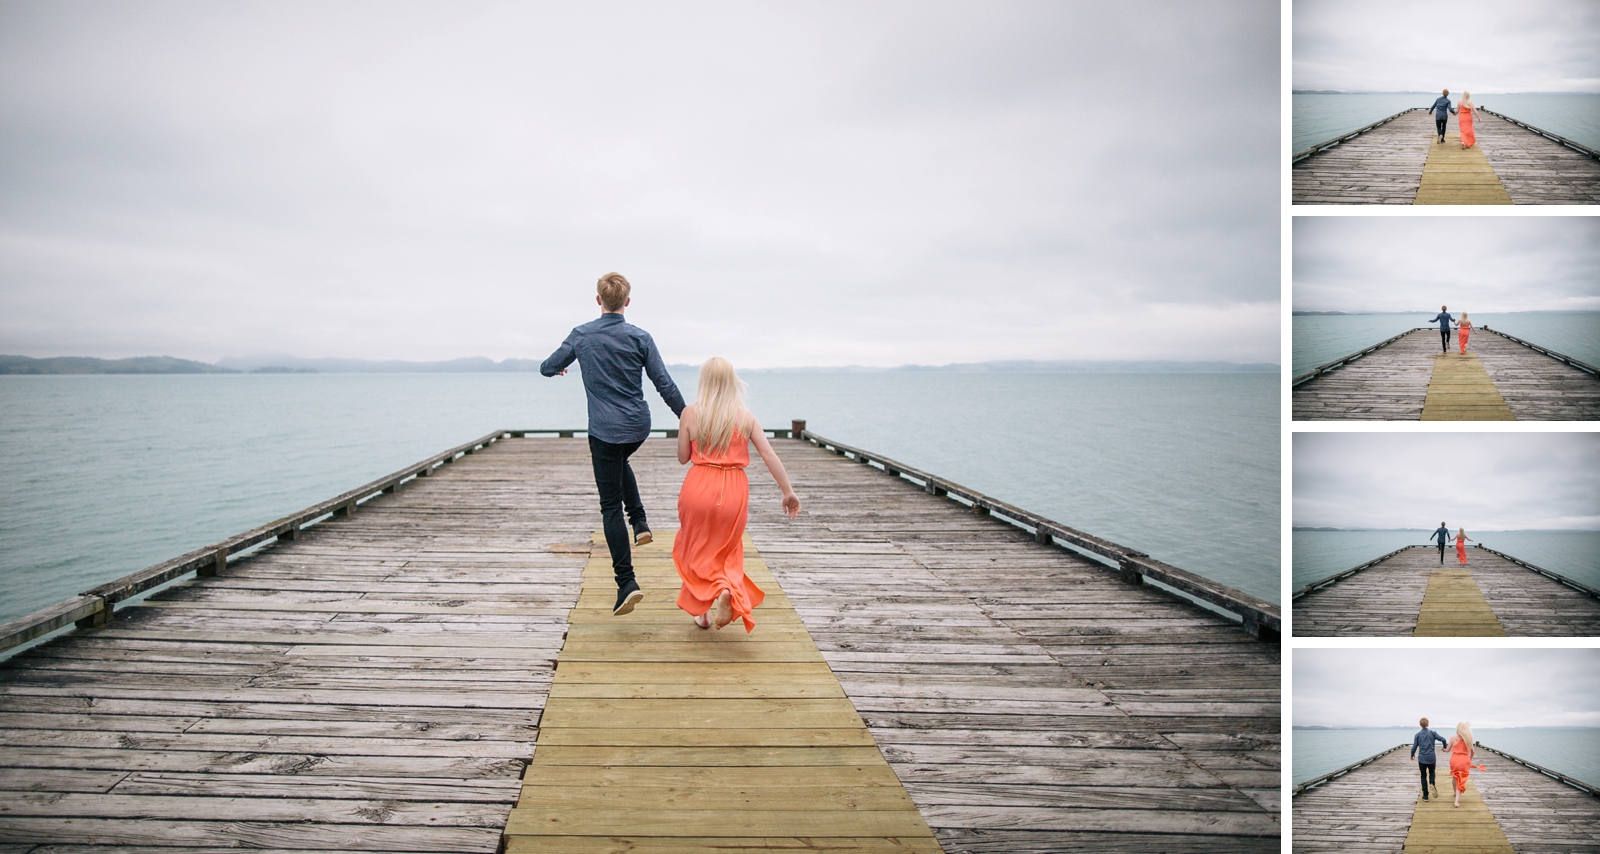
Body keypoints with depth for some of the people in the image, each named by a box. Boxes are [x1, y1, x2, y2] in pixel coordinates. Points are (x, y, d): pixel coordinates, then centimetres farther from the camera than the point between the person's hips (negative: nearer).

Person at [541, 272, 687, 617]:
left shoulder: (581, 336, -2)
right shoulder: (639, 337, -4)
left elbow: (547, 368, 9)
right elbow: (665, 385, -5)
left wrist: (558, 367, 33)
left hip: (604, 430, -2)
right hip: (639, 425, 2)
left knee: (611, 507, 1)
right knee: (620, 463, 36)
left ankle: (626, 583, -6)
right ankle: (640, 523, 24)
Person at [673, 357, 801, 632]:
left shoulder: (691, 414, -4)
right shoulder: (746, 416, 0)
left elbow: (682, 457, 3)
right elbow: (769, 454, -4)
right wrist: (788, 491, -1)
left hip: (699, 486, -1)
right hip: (734, 490, 1)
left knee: (698, 550, 18)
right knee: (726, 552, 18)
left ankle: (702, 612, 10)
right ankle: (729, 589, -11)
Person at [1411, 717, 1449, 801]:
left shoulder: (1417, 735, -1)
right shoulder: (1432, 733, -1)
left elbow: (1414, 747, -1)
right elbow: (1443, 739, -12)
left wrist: (1412, 755, 19)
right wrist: (1445, 746, 10)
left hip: (1422, 758, 0)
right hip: (1431, 758, 0)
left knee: (1423, 776, 11)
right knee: (1431, 773, 23)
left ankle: (1425, 795, 9)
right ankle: (1432, 783, -10)